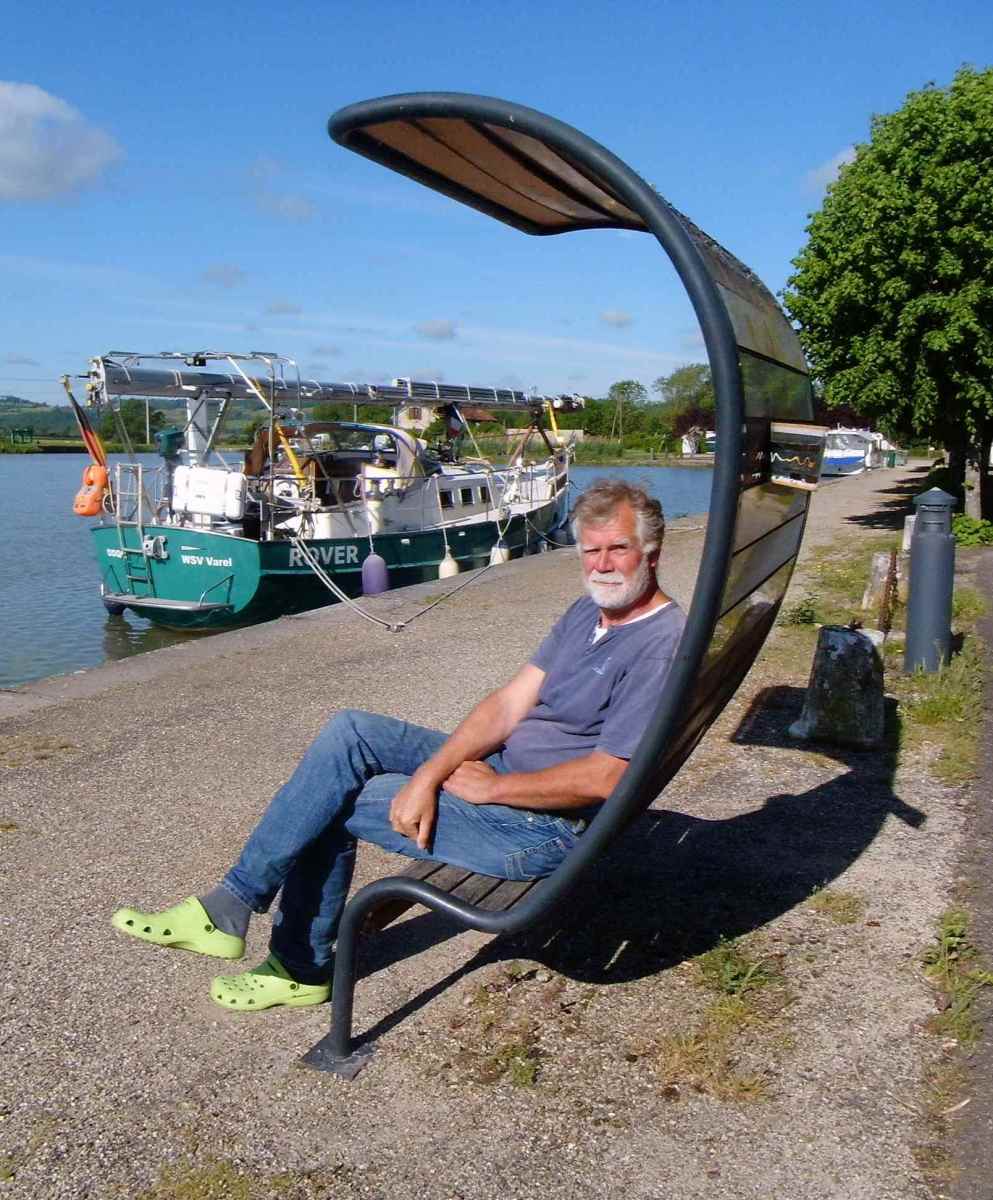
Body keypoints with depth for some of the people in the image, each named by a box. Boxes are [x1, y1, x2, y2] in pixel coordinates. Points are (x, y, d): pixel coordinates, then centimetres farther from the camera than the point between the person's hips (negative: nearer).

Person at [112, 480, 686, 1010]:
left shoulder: (660, 644, -19)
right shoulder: (589, 610, 9)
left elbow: (604, 779, -24)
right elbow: (510, 704, 2)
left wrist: (492, 787, -14)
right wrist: (428, 775, -10)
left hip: (546, 827, -9)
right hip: (502, 763, 9)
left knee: (333, 801, -9)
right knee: (349, 732, -1)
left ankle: (232, 908, 13)